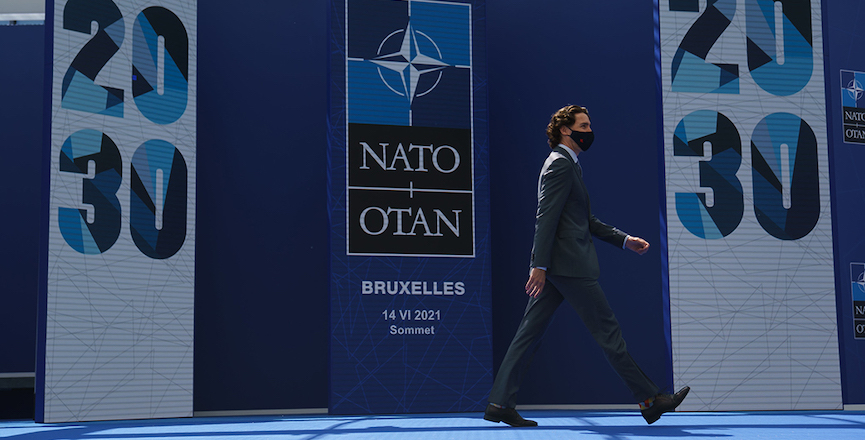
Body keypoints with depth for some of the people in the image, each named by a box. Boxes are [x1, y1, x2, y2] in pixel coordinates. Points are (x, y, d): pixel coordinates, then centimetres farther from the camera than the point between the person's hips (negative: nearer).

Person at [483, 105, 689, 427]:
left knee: (530, 332, 6)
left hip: (555, 267, 10)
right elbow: (546, 218, -18)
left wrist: (624, 240, 20)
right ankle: (649, 400, 5)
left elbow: (586, 221, 26)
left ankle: (500, 403, 6)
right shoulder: (560, 164, -10)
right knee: (607, 330, -3)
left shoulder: (567, 164, 23)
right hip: (569, 265, -10)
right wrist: (540, 266, -23)